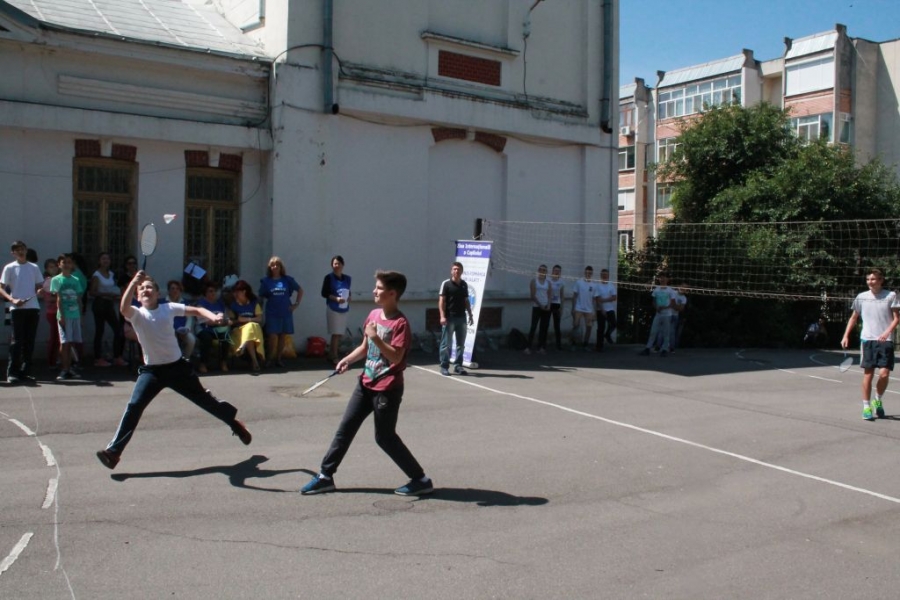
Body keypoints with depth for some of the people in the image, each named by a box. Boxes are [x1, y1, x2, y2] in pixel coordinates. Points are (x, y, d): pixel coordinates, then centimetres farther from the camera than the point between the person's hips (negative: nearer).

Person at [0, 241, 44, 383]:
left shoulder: (34, 267, 14)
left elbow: (40, 287, 18)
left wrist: (41, 291, -6)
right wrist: (12, 300, -16)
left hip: (33, 308, 3)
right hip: (17, 309, -3)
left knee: (29, 341, 4)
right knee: (17, 340, -6)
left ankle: (25, 371, 10)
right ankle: (12, 373, -3)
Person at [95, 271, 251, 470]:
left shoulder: (169, 308, -3)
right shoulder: (137, 314, -8)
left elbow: (196, 310, -1)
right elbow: (123, 309, -31)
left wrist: (214, 317, -21)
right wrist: (134, 281, -43)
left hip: (177, 366, 1)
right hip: (151, 370, -1)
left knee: (205, 399, 12)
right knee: (134, 406, -17)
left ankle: (234, 422, 34)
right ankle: (113, 451, -11)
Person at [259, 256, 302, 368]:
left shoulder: (287, 279, 5)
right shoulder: (266, 281, 2)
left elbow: (300, 290, 14)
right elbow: (261, 296, 5)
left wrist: (297, 303, 8)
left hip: (286, 312, 2)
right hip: (272, 313, -2)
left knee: (283, 336, 5)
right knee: (273, 336, -9)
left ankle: (278, 358, 16)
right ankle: (271, 358, 3)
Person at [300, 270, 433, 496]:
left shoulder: (400, 323, -17)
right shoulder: (373, 315, 7)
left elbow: (396, 357, -25)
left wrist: (376, 337, -30)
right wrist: (348, 359, 2)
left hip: (387, 389, -8)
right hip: (366, 383, 8)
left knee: (385, 437, -2)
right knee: (345, 428, 9)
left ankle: (421, 480, 9)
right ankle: (325, 476, 19)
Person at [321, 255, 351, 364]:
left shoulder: (347, 278, 8)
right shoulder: (329, 277, -7)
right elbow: (324, 293, -8)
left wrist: (349, 298, -3)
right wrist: (336, 298, -20)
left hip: (344, 309, 6)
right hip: (333, 309, -6)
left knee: (340, 334, 9)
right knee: (336, 333, -6)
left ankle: (331, 355, 21)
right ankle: (334, 357, 1)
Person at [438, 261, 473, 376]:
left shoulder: (464, 284, 11)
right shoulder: (446, 284, -4)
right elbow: (441, 301, -8)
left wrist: (470, 316, 14)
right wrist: (442, 316, -18)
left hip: (462, 318, 6)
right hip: (449, 318, -5)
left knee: (461, 344, 9)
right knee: (446, 343, -2)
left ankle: (458, 366, 18)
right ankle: (444, 367, 4)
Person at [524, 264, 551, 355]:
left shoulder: (548, 282, 11)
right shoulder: (534, 281, 1)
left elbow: (549, 295, 8)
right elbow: (533, 295, -6)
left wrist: (548, 305, -9)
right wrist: (540, 305, -13)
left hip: (546, 307, 4)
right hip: (537, 307, -4)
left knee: (544, 327, 3)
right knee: (533, 327, -8)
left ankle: (541, 347, 7)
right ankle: (528, 347, -8)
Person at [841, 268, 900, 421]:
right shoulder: (861, 297, 7)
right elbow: (854, 317, 17)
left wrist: (887, 332, -17)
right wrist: (846, 336, 10)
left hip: (885, 341, -1)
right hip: (867, 339, 1)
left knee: (884, 374, -9)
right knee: (868, 374, 0)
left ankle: (878, 401, 17)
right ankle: (866, 407, 9)